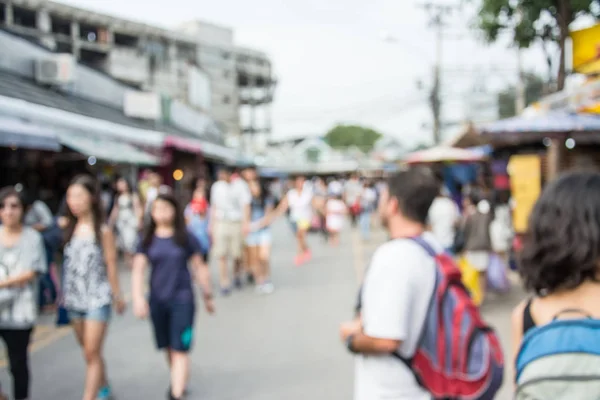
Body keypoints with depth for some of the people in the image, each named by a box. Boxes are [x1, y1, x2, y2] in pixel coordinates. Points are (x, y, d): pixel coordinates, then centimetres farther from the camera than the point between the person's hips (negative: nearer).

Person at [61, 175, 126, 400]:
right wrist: (64, 293, 10)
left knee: (92, 354, -7)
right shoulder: (70, 228, 4)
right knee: (88, 352, 17)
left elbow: (111, 264, -5)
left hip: (97, 298, -5)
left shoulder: (103, 231, -10)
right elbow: (68, 262, 9)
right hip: (75, 298, 6)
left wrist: (117, 296, -1)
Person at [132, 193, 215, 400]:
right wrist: (138, 297, -18)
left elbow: (200, 267, 3)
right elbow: (138, 270, -4)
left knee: (180, 349, -7)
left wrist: (207, 295, 7)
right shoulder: (147, 240, 2)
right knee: (168, 347, 17)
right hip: (157, 300, 3)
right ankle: (179, 382, 40)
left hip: (182, 299, -3)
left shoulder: (185, 238, -4)